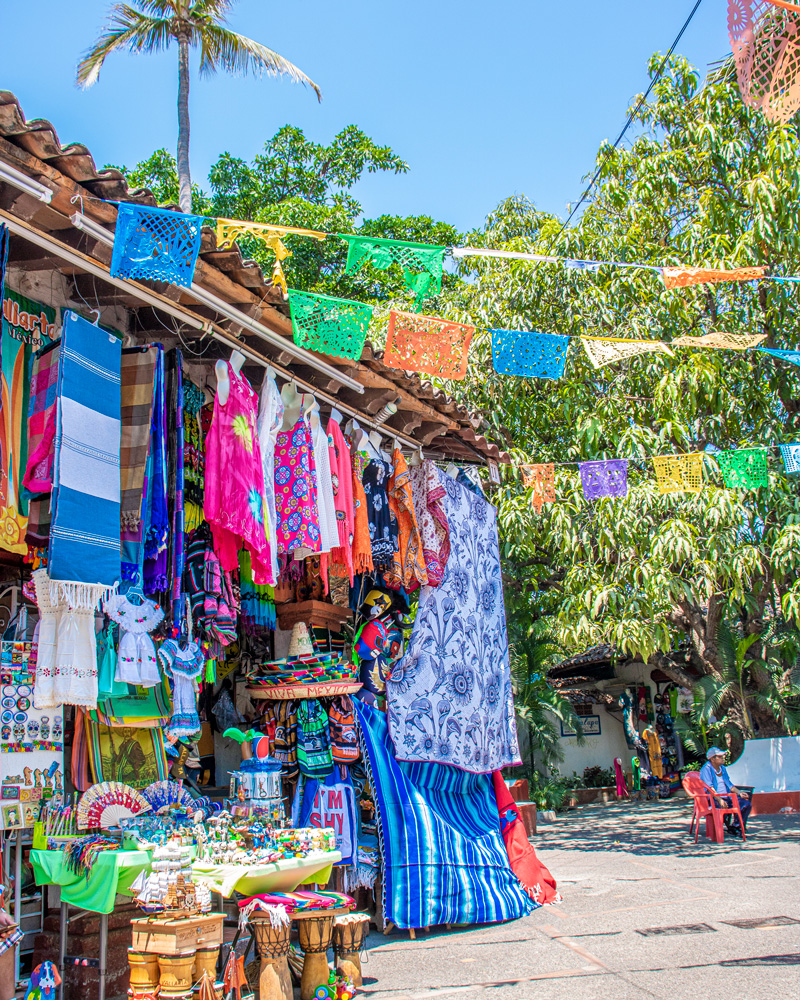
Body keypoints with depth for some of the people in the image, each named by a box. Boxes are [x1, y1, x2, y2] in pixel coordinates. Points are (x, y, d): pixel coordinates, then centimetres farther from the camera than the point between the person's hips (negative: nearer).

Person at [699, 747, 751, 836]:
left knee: (747, 803, -10)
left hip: (727, 798, 8)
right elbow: (709, 788, -18)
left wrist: (739, 792, 6)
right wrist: (719, 800, -29)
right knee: (725, 806, -37)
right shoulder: (706, 769, -7)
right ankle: (730, 827, -13)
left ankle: (736, 826, -5)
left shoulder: (722, 768, 18)